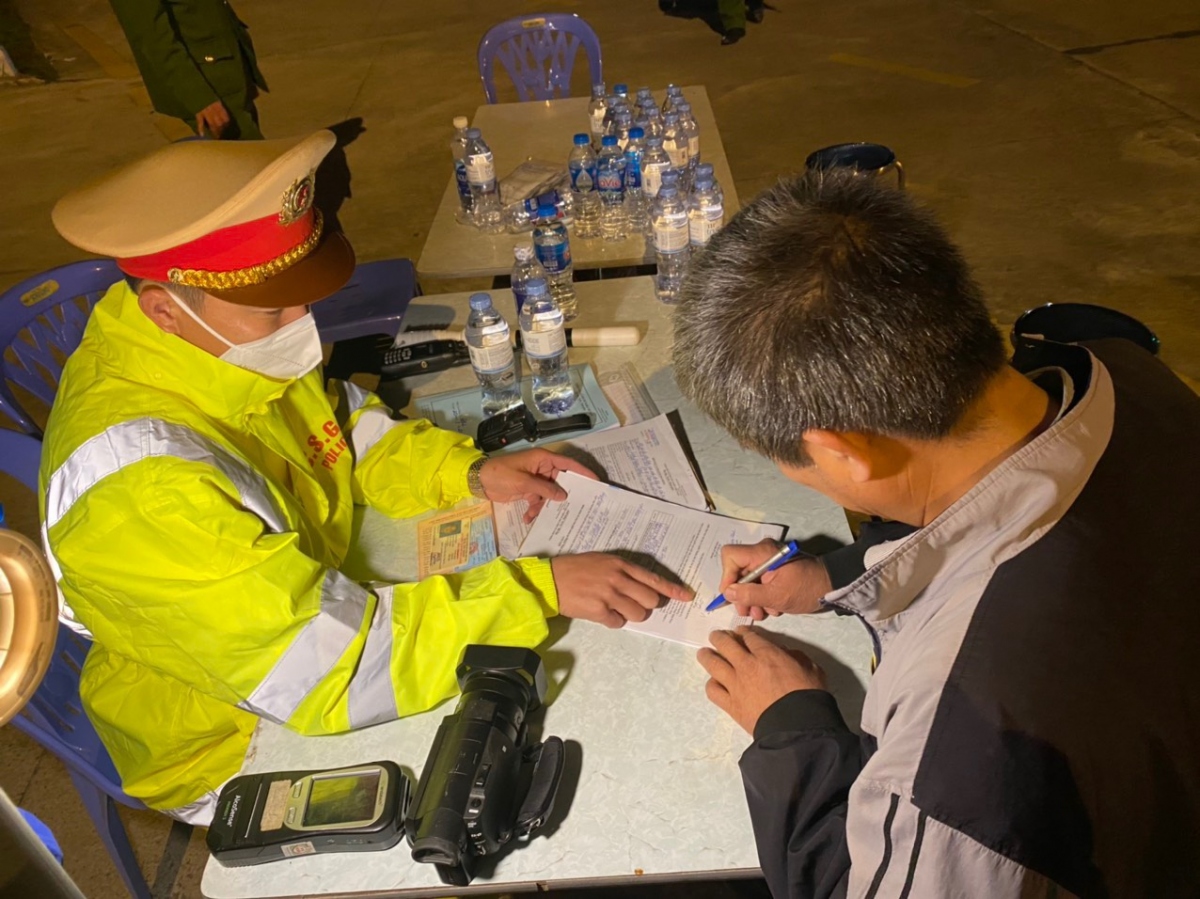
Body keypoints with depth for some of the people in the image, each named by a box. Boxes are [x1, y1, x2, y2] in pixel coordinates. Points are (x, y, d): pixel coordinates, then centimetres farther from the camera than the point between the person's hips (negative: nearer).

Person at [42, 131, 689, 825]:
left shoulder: (228, 337, -12)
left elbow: (346, 427, 6)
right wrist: (537, 588, -34)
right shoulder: (140, 483, -36)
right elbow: (327, 671, -36)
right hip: (241, 744, -6)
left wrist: (468, 472, -11)